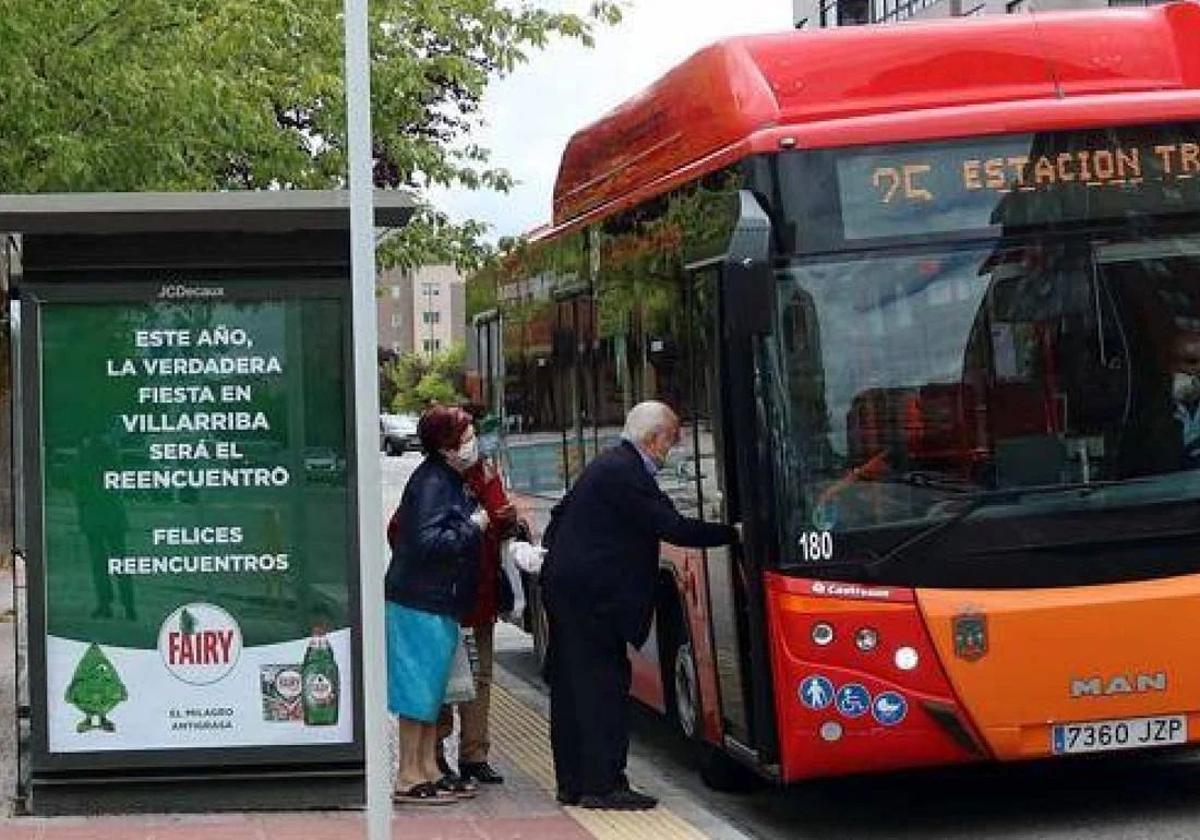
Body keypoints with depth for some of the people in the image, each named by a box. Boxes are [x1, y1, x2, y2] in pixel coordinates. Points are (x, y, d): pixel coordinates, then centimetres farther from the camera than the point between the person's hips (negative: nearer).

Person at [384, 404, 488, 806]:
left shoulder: (449, 480, 12)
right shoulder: (431, 483, -18)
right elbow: (427, 541, -27)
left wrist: (480, 521, 7)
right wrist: (473, 527, -17)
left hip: (437, 602, 10)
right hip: (421, 602, -10)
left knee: (431, 688, 14)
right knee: (420, 686, -5)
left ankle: (428, 769, 22)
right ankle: (409, 778, 0)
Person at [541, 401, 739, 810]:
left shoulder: (608, 465, 17)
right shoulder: (626, 473, -16)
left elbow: (561, 513, 24)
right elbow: (671, 527, -19)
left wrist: (556, 558, 24)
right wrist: (733, 533, -14)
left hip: (566, 588, 11)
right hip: (592, 595, -11)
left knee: (571, 687, 11)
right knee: (604, 686, -7)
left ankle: (573, 783, 17)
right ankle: (603, 785, -5)